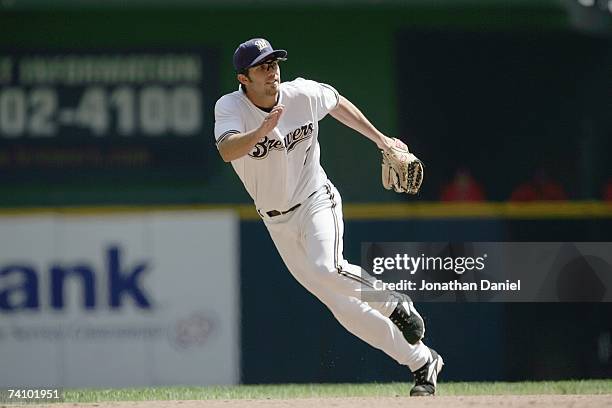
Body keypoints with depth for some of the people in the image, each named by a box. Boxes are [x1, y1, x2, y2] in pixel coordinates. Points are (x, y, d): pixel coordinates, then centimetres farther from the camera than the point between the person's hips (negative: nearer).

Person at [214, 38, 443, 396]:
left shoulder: (303, 94, -10)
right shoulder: (231, 107, -15)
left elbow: (337, 102, 13)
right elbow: (227, 151, -35)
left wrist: (379, 138, 16)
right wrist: (261, 132, -52)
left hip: (316, 202, -1)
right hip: (278, 222, 1)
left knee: (325, 269, -32)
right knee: (344, 305, 0)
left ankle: (394, 303, -6)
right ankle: (422, 361, 11)